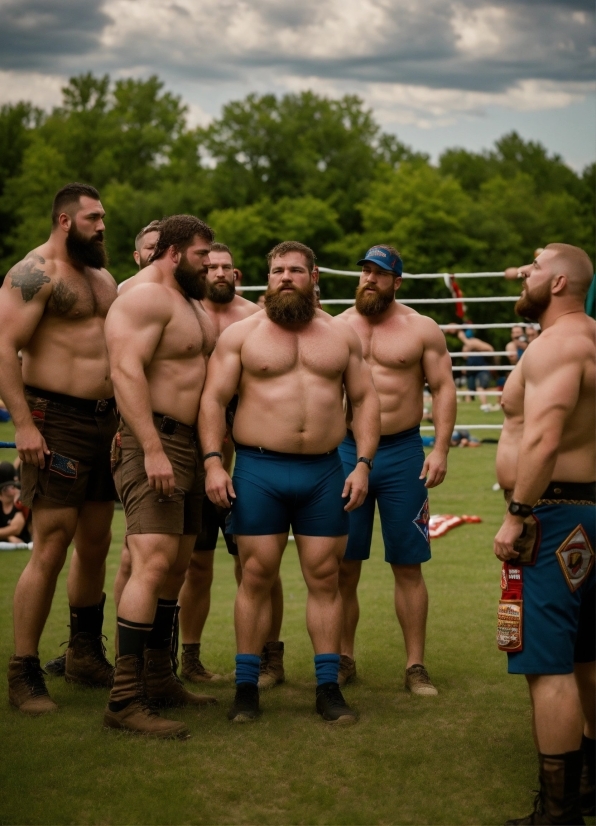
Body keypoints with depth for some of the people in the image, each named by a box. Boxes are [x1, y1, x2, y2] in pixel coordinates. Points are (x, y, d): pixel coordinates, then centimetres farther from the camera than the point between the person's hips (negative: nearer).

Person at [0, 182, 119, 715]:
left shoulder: (103, 277, 17)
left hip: (104, 422, 8)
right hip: (56, 423, -8)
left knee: (96, 545, 13)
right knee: (51, 548, -10)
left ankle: (86, 655, 27)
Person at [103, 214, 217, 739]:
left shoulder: (192, 305, 22)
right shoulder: (144, 299, -10)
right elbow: (125, 370, -22)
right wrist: (153, 449, -29)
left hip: (187, 448, 10)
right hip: (153, 444, -10)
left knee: (176, 567, 12)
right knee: (153, 563, -18)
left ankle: (158, 678, 21)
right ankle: (125, 701, -19)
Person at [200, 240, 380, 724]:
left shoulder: (342, 336, 11)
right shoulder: (241, 335, 4)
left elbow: (365, 399, 11)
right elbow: (214, 399, 0)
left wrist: (363, 464, 0)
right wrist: (213, 461, -11)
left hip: (325, 472, 2)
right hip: (258, 470, -2)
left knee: (325, 578, 4)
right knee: (257, 577, 0)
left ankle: (328, 686, 11)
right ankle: (246, 687, 8)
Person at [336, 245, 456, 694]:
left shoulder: (422, 329, 2)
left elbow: (443, 388, 0)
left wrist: (440, 449, -11)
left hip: (403, 454, -2)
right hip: (345, 451, 2)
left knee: (408, 566, 2)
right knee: (343, 565, 5)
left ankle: (416, 665, 10)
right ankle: (344, 658, 18)